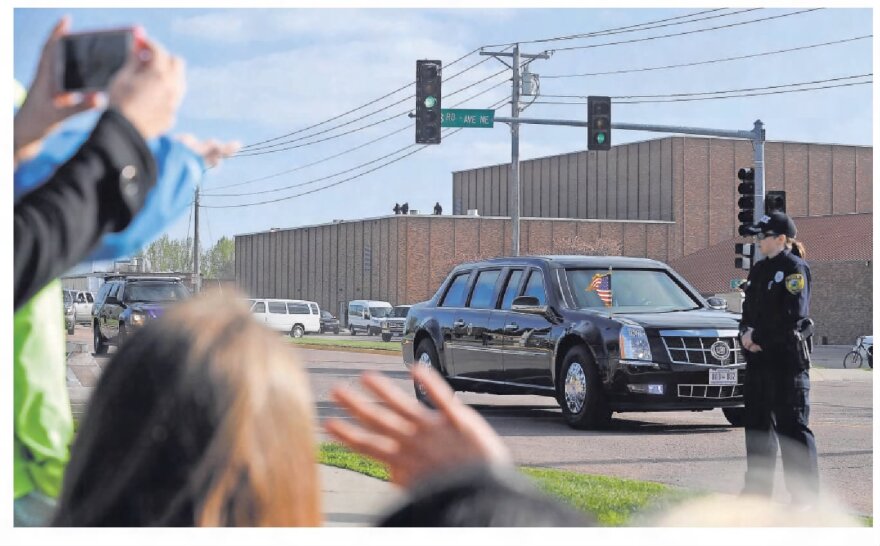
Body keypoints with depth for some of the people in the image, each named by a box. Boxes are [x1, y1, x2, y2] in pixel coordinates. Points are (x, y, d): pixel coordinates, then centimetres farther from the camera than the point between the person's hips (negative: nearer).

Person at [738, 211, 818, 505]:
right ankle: (758, 485, 22)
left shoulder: (796, 269, -8)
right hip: (759, 357, 8)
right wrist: (746, 332, -3)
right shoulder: (759, 270, 16)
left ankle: (806, 494, -3)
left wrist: (759, 338, -14)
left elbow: (791, 315, -17)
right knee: (757, 422, 12)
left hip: (788, 356, -8)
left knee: (792, 425, -7)